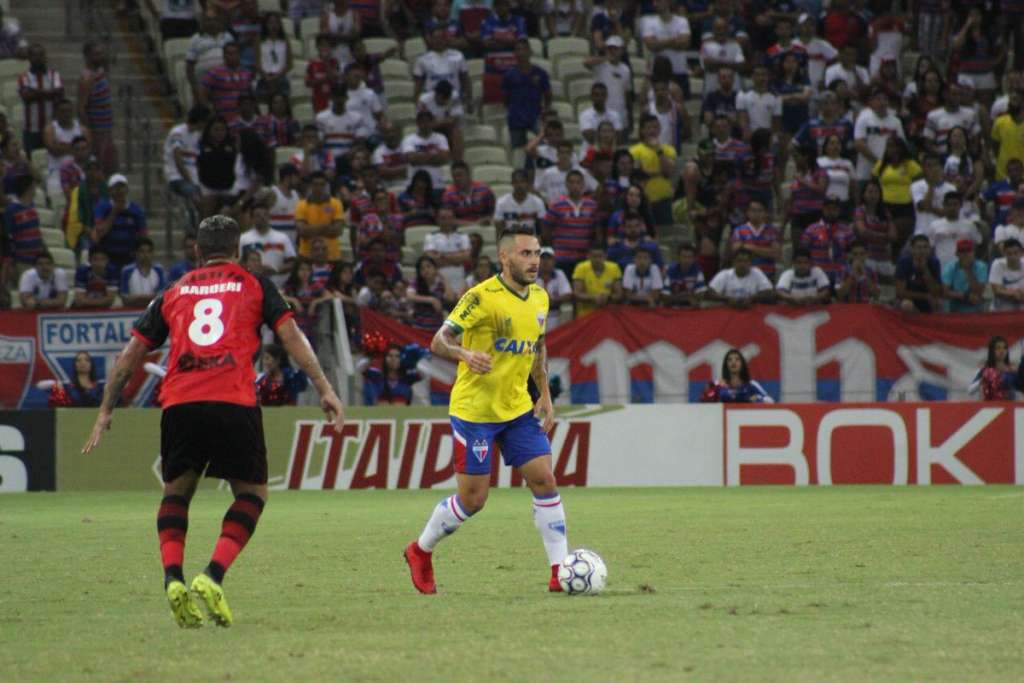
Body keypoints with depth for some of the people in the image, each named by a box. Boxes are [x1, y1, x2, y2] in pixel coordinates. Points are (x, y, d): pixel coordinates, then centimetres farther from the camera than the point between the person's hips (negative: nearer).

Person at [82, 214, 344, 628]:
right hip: (234, 403, -2)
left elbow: (131, 354, 21)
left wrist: (106, 412, 26)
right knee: (252, 494, 12)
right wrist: (324, 390, 4)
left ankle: (172, 577, -3)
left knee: (176, 492, 19)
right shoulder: (255, 286, 16)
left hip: (179, 403, 2)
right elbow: (291, 337, 5)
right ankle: (213, 576, -9)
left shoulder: (173, 293, 22)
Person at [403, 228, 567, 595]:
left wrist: (545, 396, 13)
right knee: (472, 499, -1)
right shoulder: (483, 297, -17)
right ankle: (420, 552, 22)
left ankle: (561, 571, -1)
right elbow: (439, 341, -19)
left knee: (545, 482, -4)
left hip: (518, 409, 6)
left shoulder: (539, 297, 6)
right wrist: (466, 354, -39)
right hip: (474, 410, -6)